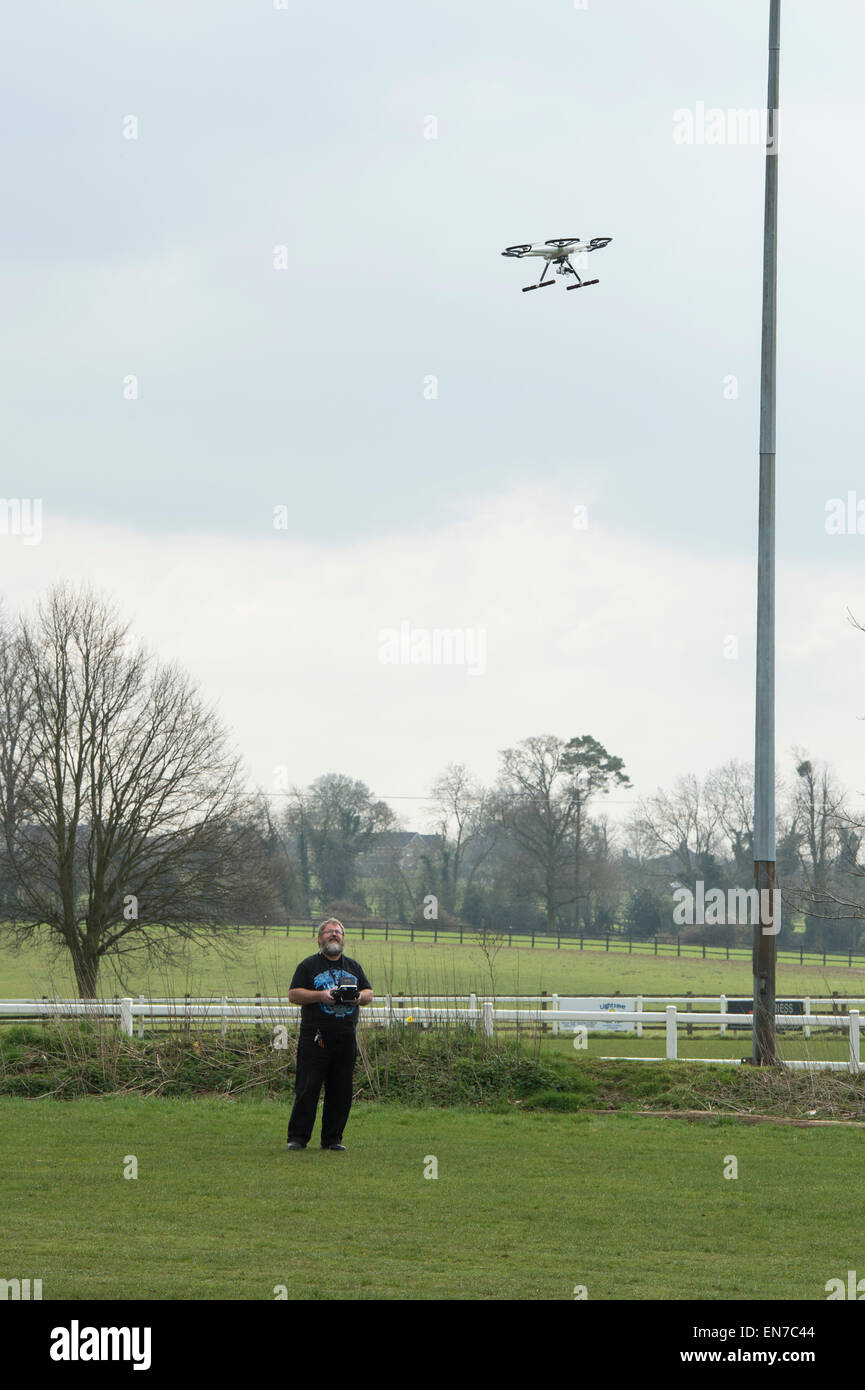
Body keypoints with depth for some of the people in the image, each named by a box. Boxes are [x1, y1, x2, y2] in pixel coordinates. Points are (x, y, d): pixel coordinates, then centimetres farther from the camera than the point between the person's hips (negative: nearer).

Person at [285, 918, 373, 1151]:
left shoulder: (354, 967, 19)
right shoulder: (309, 965, 6)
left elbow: (369, 993, 18)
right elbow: (293, 994, -2)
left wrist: (360, 996, -6)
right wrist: (321, 996, -16)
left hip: (346, 1038, 4)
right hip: (315, 1037, -4)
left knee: (341, 1090, 4)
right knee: (307, 1088, -7)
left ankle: (332, 1138, 11)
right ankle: (297, 1137, -3)